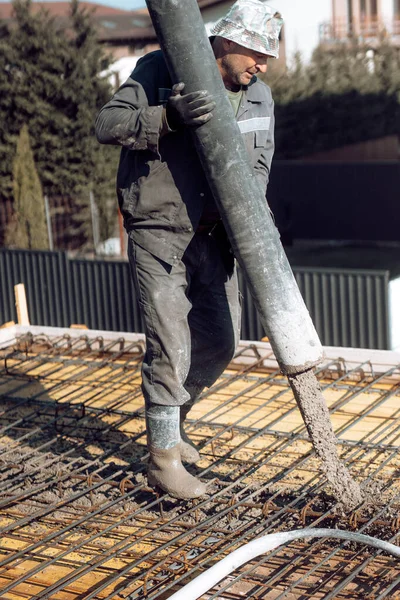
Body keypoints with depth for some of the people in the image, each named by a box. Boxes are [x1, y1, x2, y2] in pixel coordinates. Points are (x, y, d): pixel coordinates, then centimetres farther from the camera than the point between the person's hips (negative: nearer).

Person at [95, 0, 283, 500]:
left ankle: (170, 419, 33)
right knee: (170, 344, -9)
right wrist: (167, 117, -33)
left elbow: (259, 164, 7)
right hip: (158, 232, -6)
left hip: (211, 234, 6)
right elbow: (107, 124, -17)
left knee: (220, 341, 8)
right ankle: (163, 458, 3)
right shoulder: (161, 70, -11)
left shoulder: (259, 97, 6)